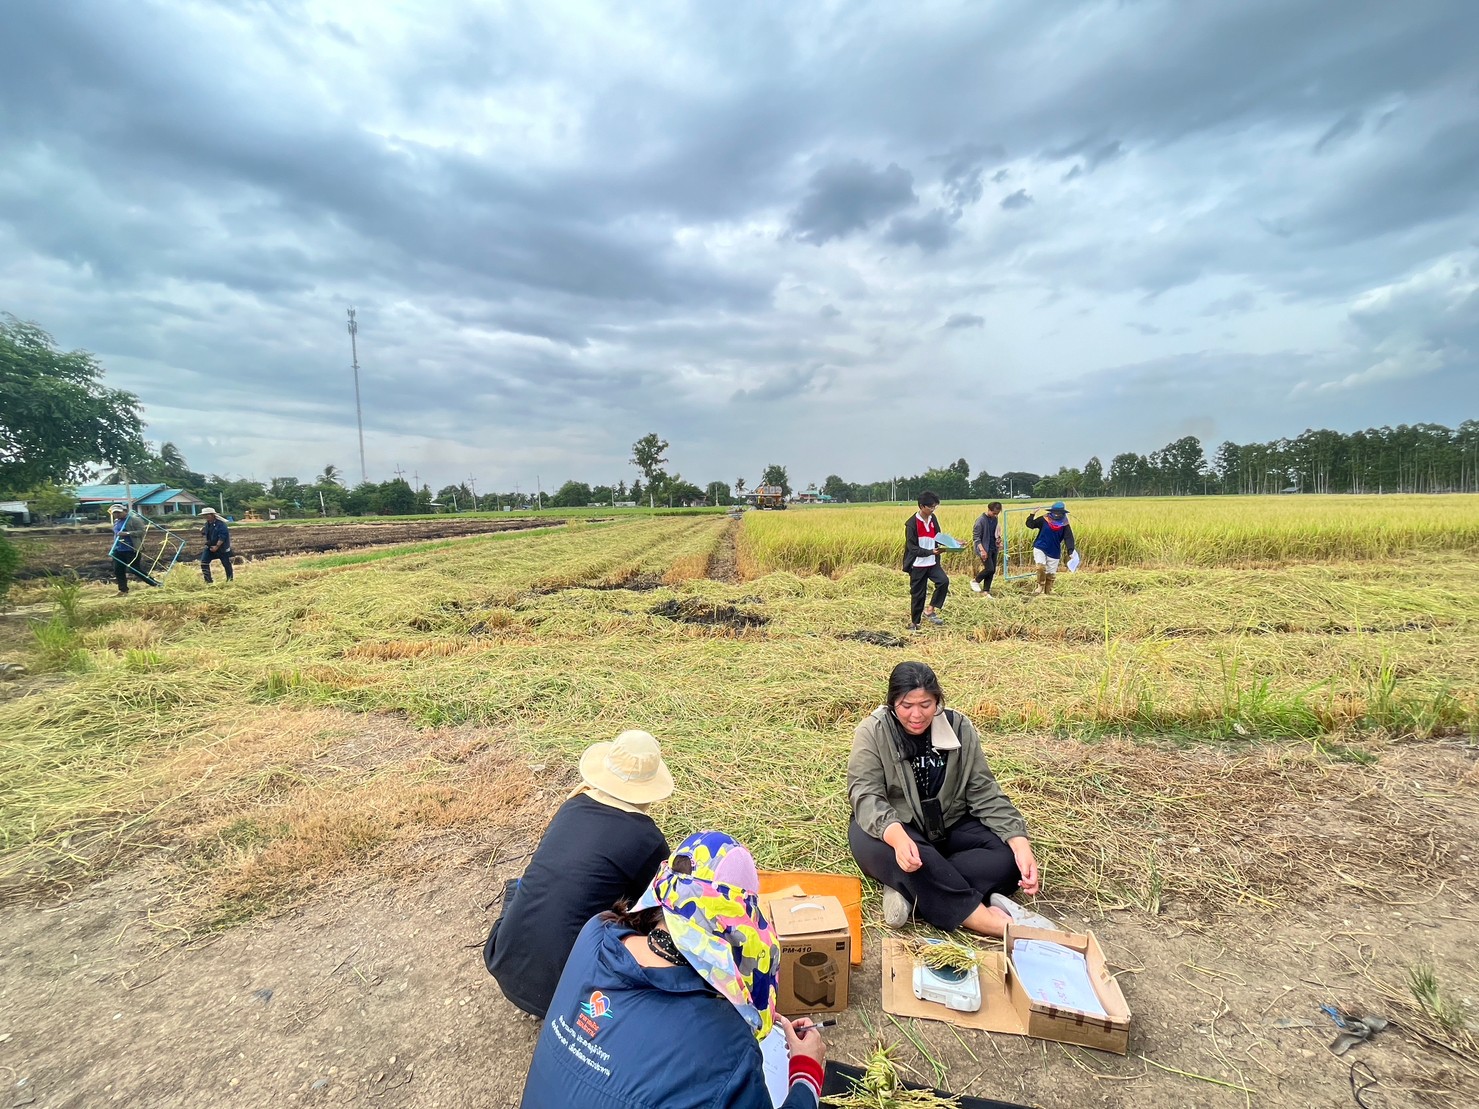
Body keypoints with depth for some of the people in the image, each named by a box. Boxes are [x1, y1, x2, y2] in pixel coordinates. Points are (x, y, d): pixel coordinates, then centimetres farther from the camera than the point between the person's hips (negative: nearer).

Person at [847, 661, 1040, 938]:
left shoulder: (960, 728, -4)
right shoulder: (872, 732, -13)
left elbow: (984, 793, -5)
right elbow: (866, 795, -24)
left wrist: (1020, 843, -21)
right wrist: (896, 835, -45)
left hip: (949, 827, 4)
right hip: (892, 830, -3)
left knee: (1009, 855, -22)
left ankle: (910, 890, -28)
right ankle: (982, 918, -33)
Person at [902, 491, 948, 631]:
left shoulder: (933, 519, 4)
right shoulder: (912, 523, -15)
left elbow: (938, 538, 14)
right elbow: (912, 548, -17)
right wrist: (930, 552, -29)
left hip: (932, 563, 5)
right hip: (918, 565, -5)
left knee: (944, 581, -18)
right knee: (918, 594, 2)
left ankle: (930, 611, -5)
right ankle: (914, 623, 18)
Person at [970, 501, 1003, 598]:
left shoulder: (994, 519, 8)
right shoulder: (981, 520, -14)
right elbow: (976, 537, -15)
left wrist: (998, 539, 1)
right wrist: (982, 550, -22)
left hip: (993, 549, 7)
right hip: (984, 549, -7)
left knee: (992, 571, 5)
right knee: (989, 569, -14)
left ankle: (986, 591, 13)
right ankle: (975, 581, 11)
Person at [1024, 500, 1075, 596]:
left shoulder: (1064, 525, -2)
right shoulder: (1044, 520, -5)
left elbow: (1069, 538, -5)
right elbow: (1030, 524, -6)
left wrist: (1070, 551, -16)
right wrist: (1032, 515, -22)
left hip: (1054, 552, 2)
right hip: (1040, 548, -2)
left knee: (1051, 574, 9)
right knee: (1041, 567, -22)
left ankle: (1047, 591, 23)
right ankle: (1040, 587, -4)